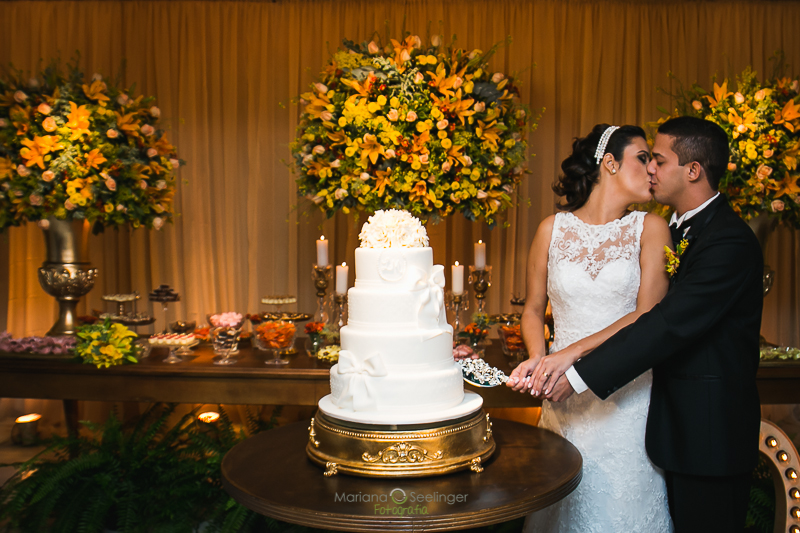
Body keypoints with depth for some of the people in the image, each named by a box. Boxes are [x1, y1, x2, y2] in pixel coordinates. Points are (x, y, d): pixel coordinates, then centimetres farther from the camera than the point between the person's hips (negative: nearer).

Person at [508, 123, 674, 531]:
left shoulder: (650, 228, 1)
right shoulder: (553, 229, 4)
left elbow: (648, 314, -8)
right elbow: (534, 308, 12)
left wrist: (572, 352, -18)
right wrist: (537, 357, -7)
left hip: (627, 398, 0)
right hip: (565, 398, 1)